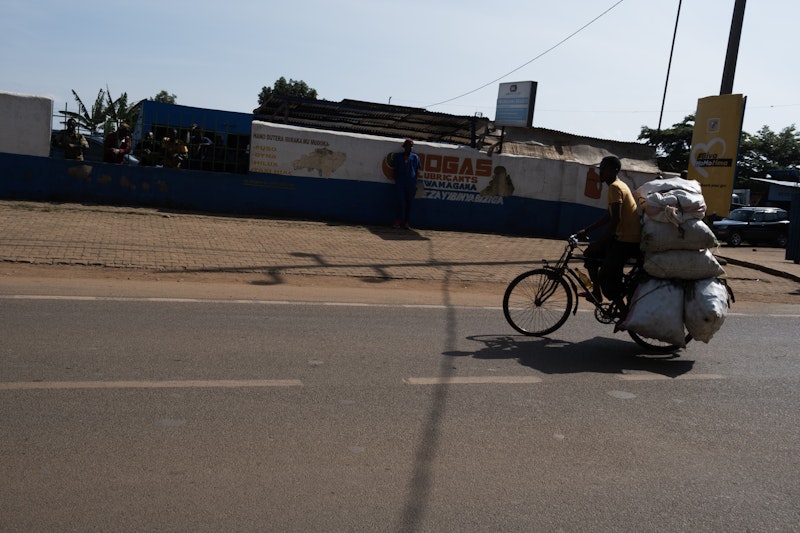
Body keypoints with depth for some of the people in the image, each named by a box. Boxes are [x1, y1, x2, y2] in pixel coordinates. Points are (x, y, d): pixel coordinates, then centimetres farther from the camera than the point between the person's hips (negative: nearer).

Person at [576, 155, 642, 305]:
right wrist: (586, 230, 18)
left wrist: (598, 243, -22)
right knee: (591, 254, 17)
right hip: (624, 236, 10)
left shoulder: (615, 187, -16)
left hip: (627, 241, -10)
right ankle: (597, 292, 24)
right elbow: (608, 216, 20)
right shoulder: (618, 185, 15)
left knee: (606, 276, -8)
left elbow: (615, 220, -24)